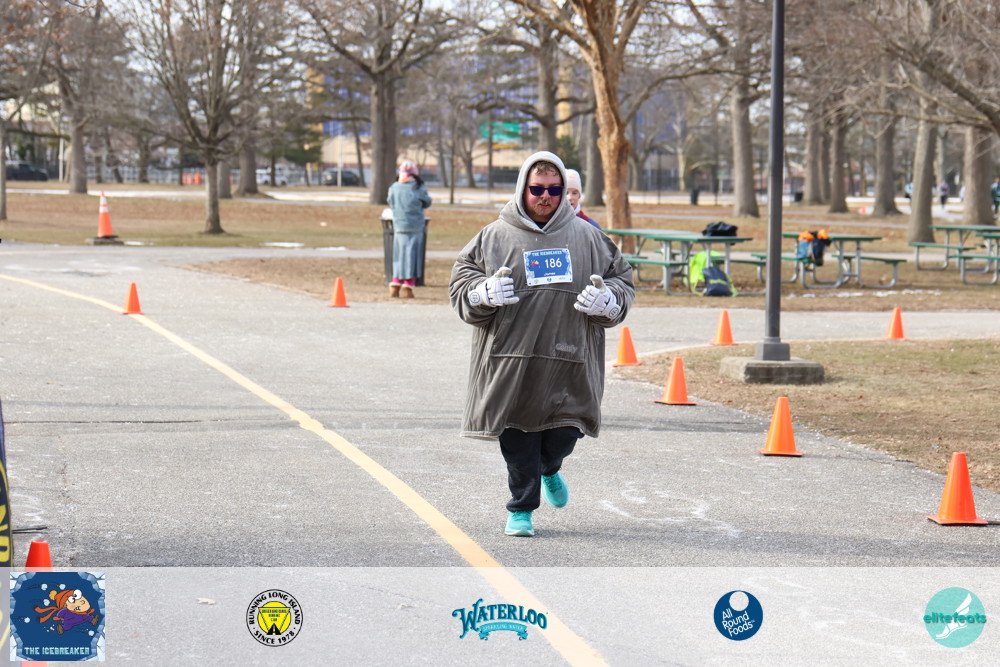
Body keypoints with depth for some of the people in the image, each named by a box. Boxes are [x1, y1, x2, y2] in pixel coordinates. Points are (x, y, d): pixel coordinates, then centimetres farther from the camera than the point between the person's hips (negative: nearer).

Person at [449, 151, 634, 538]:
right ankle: (521, 509, 18)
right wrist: (484, 293, -15)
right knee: (518, 442, 1)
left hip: (569, 362, 1)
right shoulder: (494, 237, 6)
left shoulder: (587, 238, 10)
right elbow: (460, 285, 6)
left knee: (564, 434, 4)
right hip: (511, 359, -1)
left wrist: (607, 300, -7)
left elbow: (622, 282, 15)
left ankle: (550, 469, 39)